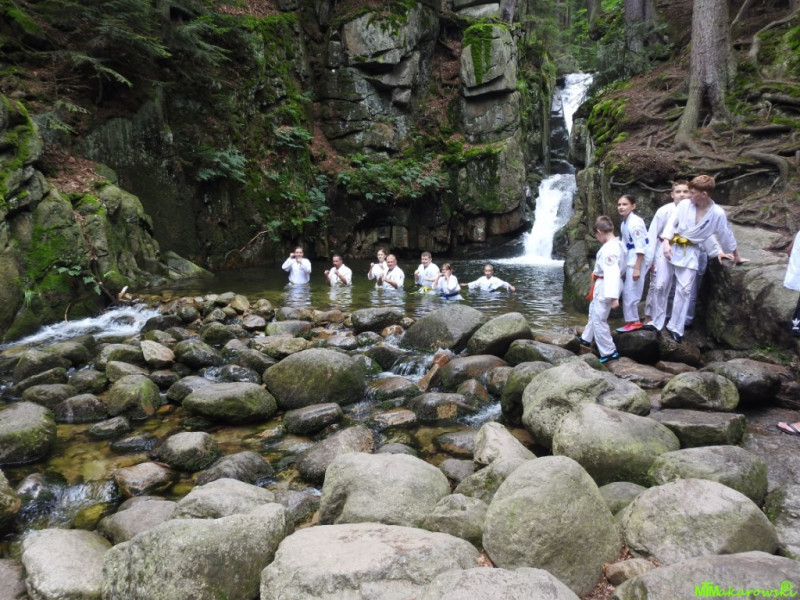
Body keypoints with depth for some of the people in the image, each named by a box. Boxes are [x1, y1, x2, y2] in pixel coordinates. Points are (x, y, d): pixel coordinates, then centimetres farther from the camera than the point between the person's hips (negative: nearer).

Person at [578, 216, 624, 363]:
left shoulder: (608, 249, -26)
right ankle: (587, 338, 45)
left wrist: (613, 296, -36)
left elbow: (612, 273, -33)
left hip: (605, 287, -10)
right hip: (604, 286, 10)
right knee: (594, 311, 27)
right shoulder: (618, 244, 4)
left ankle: (609, 352, 6)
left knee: (599, 319, -1)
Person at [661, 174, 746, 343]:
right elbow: (671, 223, -4)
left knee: (684, 289, -3)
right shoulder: (684, 204, -8)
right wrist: (666, 243, -18)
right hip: (671, 246, 1)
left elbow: (726, 236, 4)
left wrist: (736, 256, 14)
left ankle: (675, 327, 6)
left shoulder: (717, 213, -8)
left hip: (690, 252, 0)